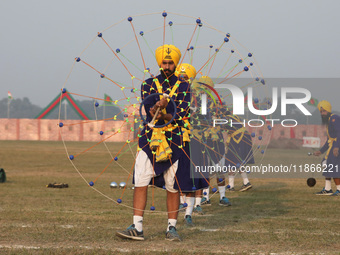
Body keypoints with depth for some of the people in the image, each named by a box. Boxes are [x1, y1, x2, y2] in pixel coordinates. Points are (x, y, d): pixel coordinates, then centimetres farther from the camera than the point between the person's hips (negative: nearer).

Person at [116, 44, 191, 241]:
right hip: (149, 139, 1)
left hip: (173, 140, -1)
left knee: (173, 186, 3)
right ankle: (137, 228, -4)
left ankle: (172, 228, 14)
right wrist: (161, 105, -29)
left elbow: (180, 115, -6)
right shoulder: (149, 84, 8)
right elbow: (150, 109, -7)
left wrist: (162, 115, -24)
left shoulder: (183, 87, 5)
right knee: (140, 183, -6)